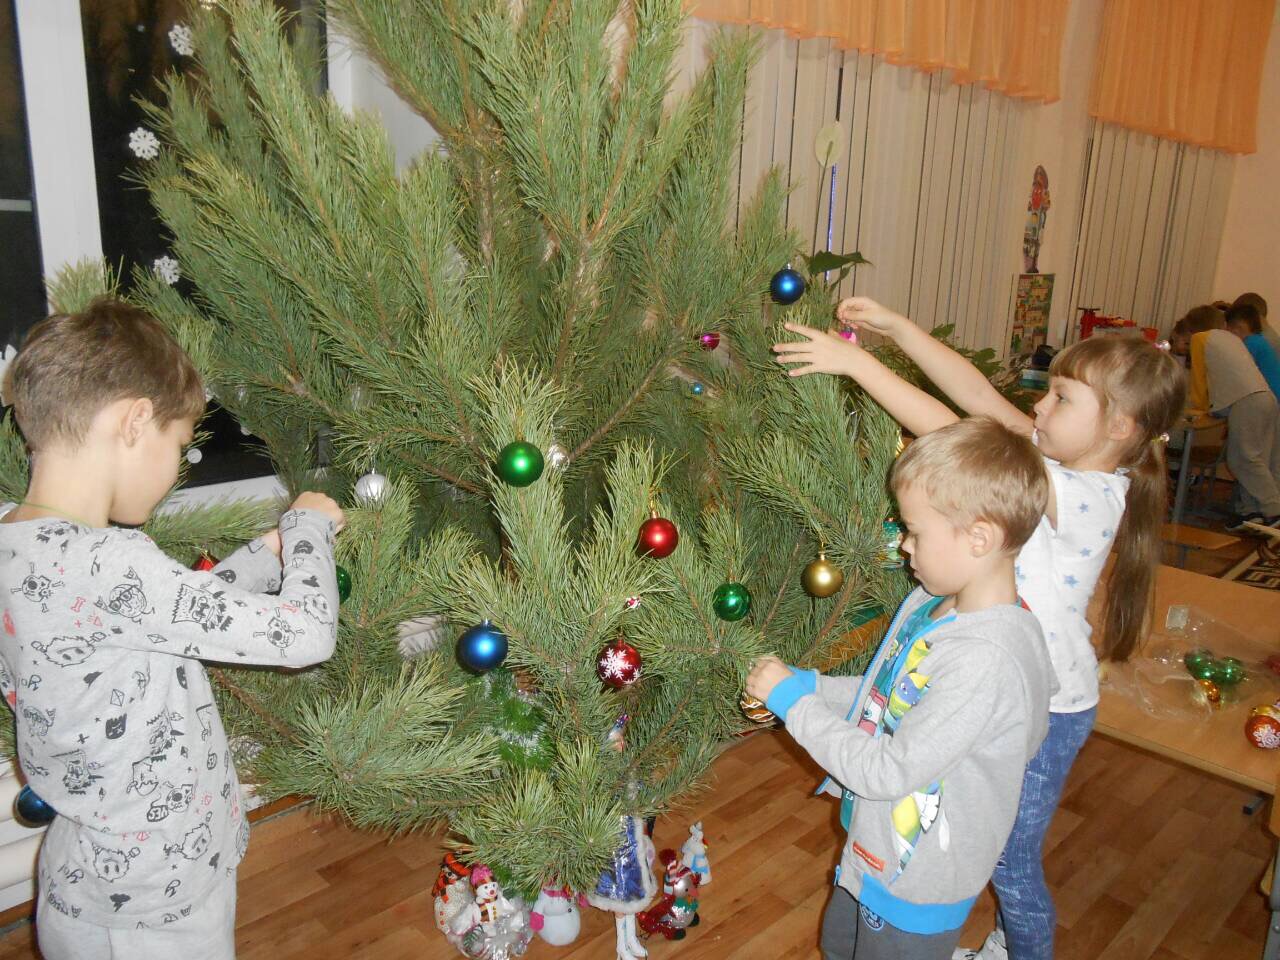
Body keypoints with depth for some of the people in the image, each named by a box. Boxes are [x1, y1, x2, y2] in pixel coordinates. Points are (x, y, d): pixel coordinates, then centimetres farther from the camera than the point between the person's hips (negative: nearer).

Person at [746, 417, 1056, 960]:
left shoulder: (987, 660, -35)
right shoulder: (928, 604, -5)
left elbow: (890, 770, -31)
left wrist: (792, 700, -24)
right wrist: (806, 685, -6)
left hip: (918, 887, -8)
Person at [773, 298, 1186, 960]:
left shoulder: (1087, 497, -30)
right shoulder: (1065, 459, -5)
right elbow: (979, 396, -7)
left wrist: (856, 362, -33)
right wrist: (896, 328, -15)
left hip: (1047, 709, -8)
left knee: (1011, 862, 12)